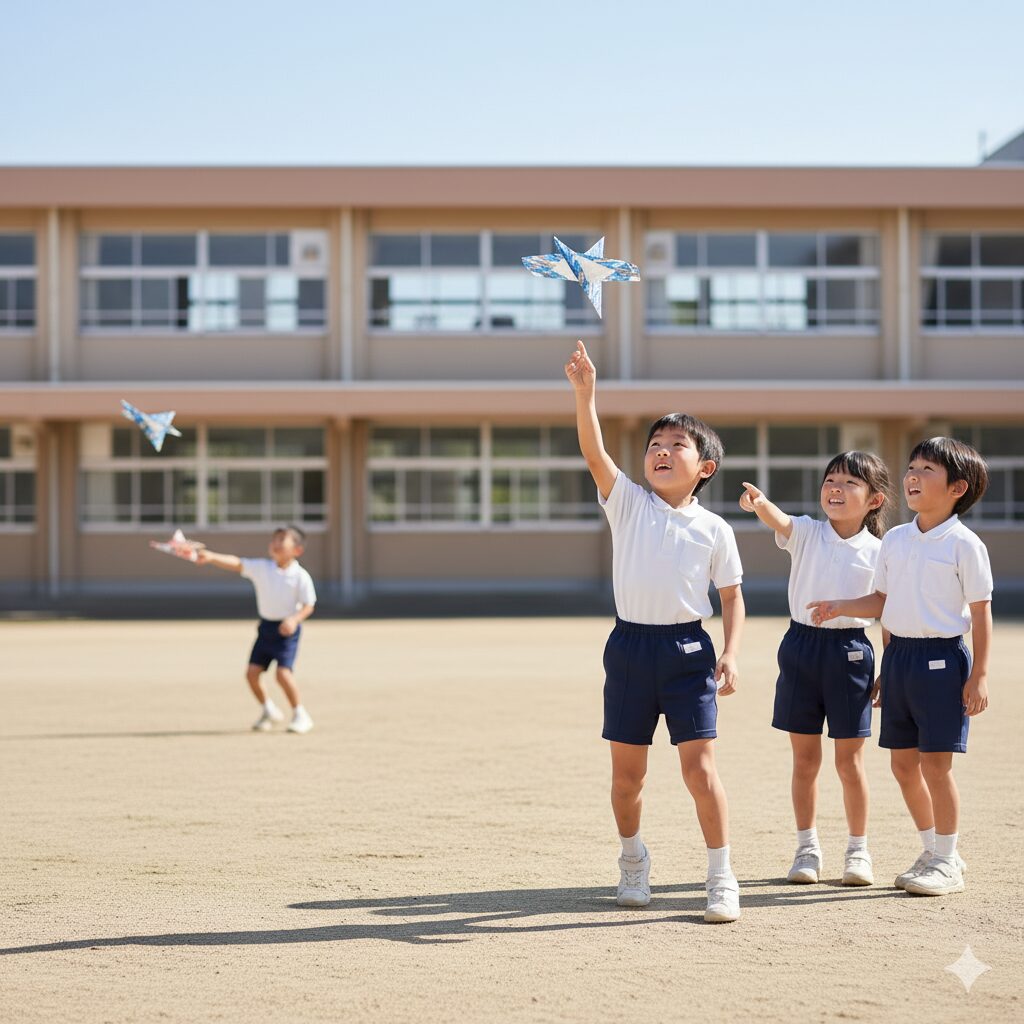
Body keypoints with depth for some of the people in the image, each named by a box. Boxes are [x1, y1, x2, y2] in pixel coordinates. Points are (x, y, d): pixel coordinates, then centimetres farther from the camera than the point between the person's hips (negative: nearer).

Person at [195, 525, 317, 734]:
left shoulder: (300, 576, -11)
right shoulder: (261, 568, -2)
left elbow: (308, 606, -8)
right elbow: (236, 563, -15)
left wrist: (294, 619, -27)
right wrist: (212, 557, -30)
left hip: (287, 629, -5)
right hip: (266, 627, 5)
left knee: (283, 672, -19)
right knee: (252, 672, 0)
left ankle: (300, 715, 1)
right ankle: (268, 710, 25)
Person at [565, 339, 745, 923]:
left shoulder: (714, 530, 2)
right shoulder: (628, 504, 2)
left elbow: (732, 595, 7)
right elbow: (594, 452, -12)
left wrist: (730, 654, -6)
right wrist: (585, 392, -24)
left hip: (688, 649, -2)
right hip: (630, 645, 2)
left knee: (700, 767, -7)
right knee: (627, 771, 10)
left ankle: (723, 878, 3)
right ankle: (633, 859, 34)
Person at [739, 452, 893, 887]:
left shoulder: (878, 552, -2)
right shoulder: (806, 533, 0)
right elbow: (779, 520, -23)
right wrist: (759, 503, -45)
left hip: (850, 651, -1)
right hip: (801, 644, 2)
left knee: (849, 760, 5)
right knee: (804, 758, 9)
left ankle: (858, 850, 20)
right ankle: (807, 847, 22)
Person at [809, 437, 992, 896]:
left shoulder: (964, 545, -8)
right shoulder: (894, 540, 8)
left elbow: (980, 613, -7)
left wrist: (979, 676, -10)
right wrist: (840, 607, 3)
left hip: (941, 657, -6)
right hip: (899, 654, 6)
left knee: (935, 763, -4)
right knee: (902, 762, 10)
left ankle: (947, 862, 9)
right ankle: (934, 851, 25)